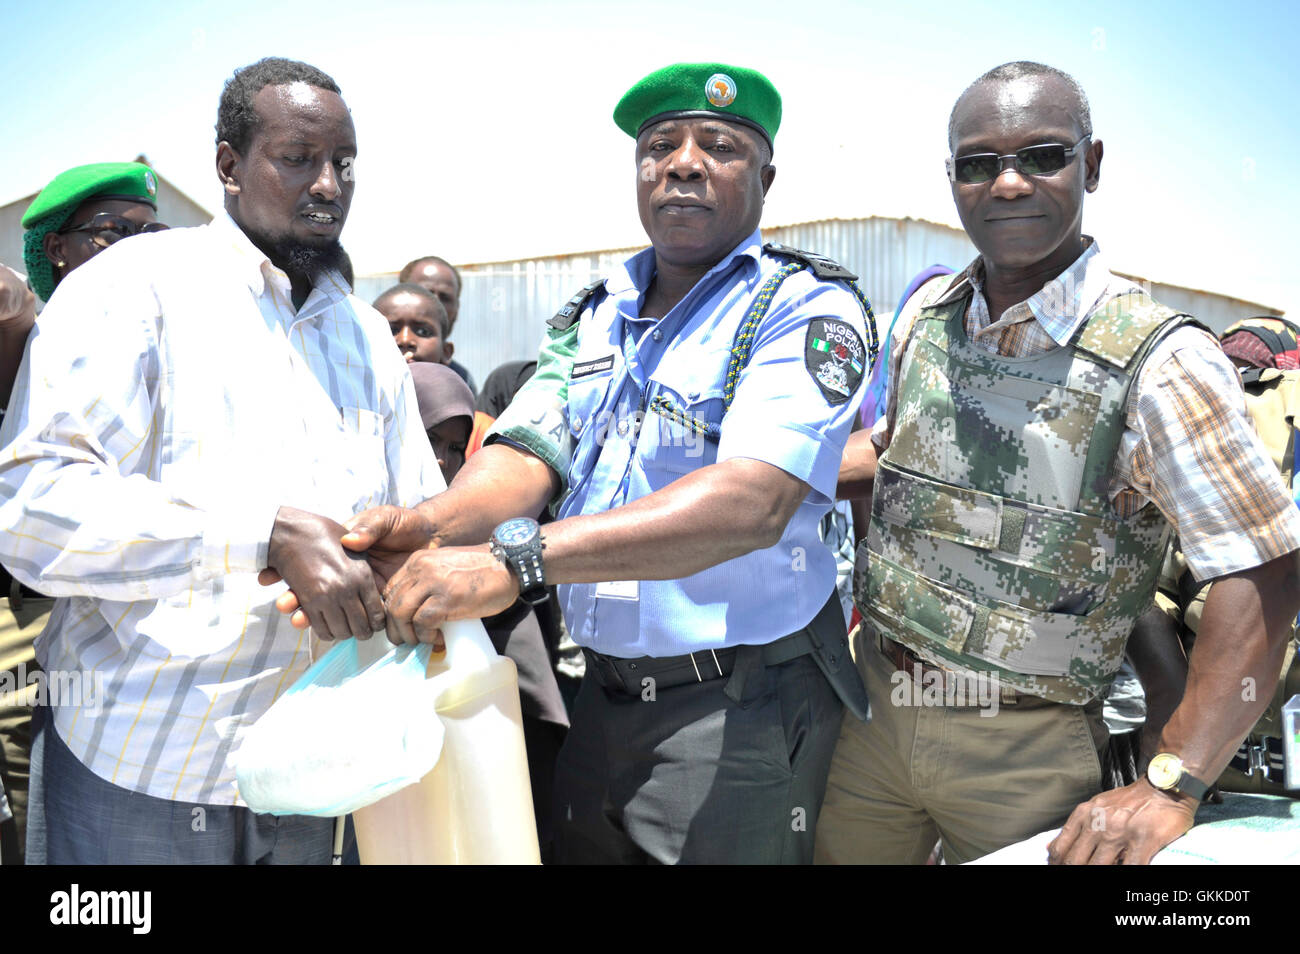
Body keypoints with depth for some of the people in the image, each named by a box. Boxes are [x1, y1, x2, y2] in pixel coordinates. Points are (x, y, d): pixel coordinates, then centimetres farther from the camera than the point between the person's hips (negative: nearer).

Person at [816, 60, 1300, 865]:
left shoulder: (1159, 361, -16)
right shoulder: (926, 314, 2)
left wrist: (1171, 788, -24)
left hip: (1025, 745, -5)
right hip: (874, 705, 5)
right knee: (840, 852, 18)